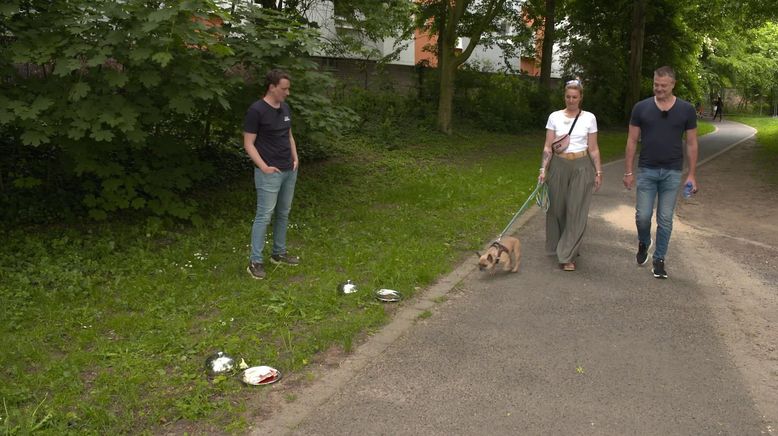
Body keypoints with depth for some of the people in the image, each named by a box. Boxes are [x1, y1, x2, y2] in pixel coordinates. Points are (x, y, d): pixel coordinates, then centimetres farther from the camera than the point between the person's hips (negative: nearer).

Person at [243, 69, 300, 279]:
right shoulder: (256, 110, -14)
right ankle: (255, 261, 3)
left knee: (283, 213, 14)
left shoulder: (285, 109, 9)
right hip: (270, 173, -8)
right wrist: (264, 167, -19)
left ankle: (279, 253, 27)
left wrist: (295, 158, 9)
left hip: (289, 171, 8)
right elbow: (248, 144, -13)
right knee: (264, 216, -5)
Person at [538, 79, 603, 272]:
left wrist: (598, 172, 1)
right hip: (559, 165, 1)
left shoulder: (589, 118, 1)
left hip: (581, 166, -1)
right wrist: (543, 169, -8)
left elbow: (593, 148, 4)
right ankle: (558, 246, 33)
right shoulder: (554, 117, 2)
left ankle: (567, 256, 0)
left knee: (576, 211, -4)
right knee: (557, 208, 9)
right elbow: (548, 147, 1)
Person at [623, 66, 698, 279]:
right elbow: (632, 141, 3)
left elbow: (691, 144, 5)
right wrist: (628, 171, 0)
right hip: (646, 171, 0)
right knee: (643, 216, 0)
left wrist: (691, 174, 2)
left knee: (665, 219, 4)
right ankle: (643, 243, 30)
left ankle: (659, 259, 18)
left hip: (672, 173, 0)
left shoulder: (686, 110, 0)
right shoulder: (641, 108, -1)